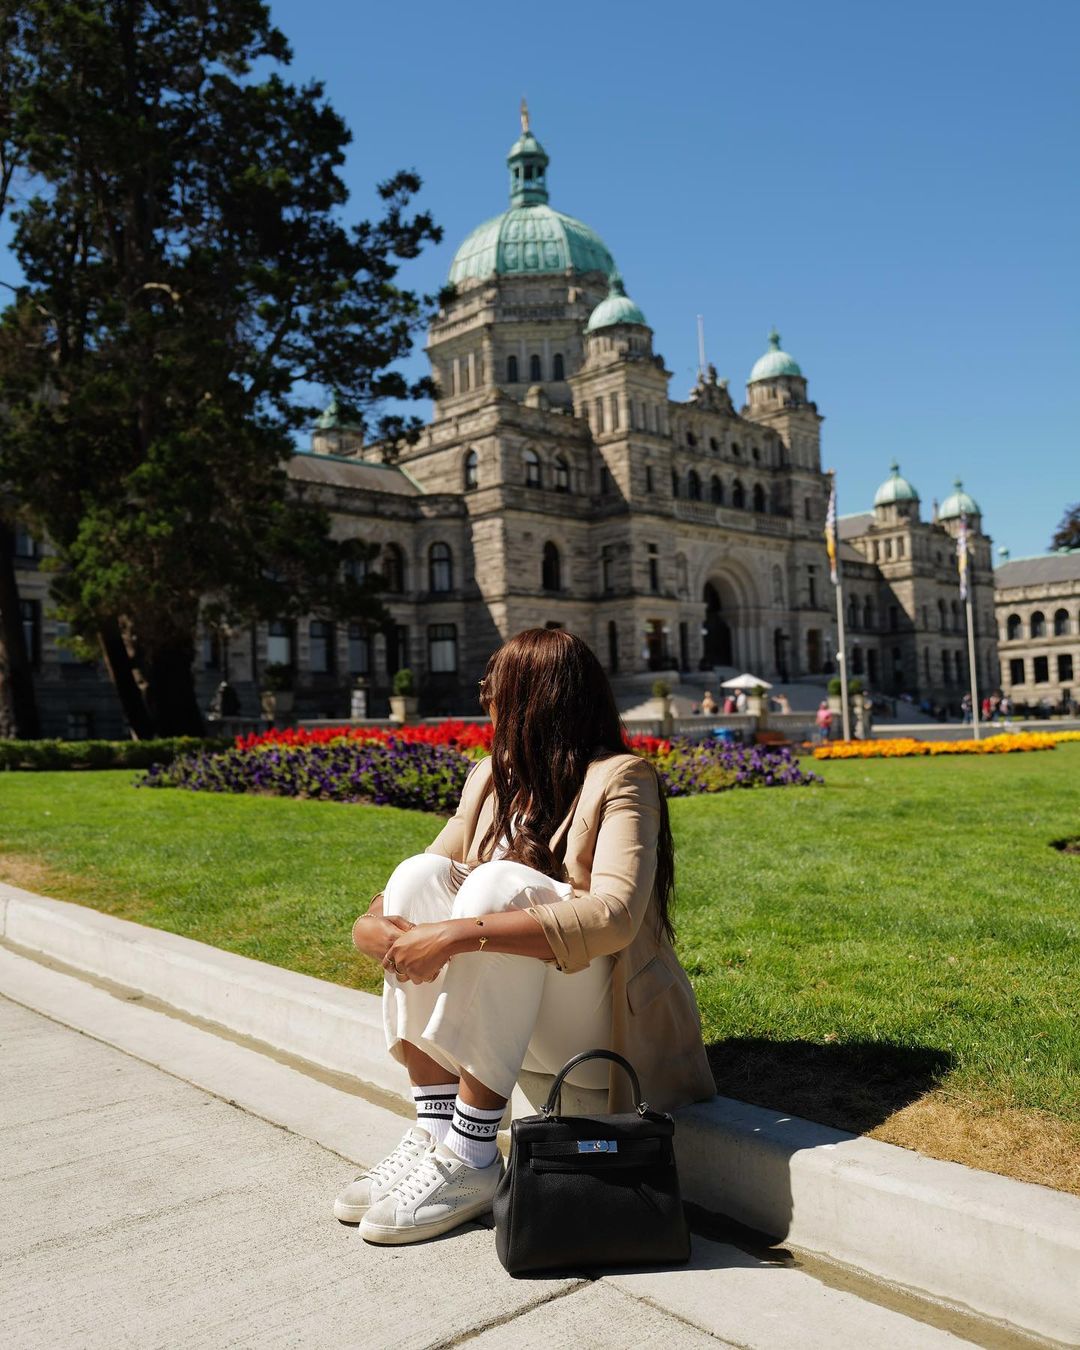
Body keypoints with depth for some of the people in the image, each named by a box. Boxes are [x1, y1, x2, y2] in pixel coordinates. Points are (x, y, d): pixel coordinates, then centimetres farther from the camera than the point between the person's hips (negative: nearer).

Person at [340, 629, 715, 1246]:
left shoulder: (619, 777, -13)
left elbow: (615, 916, -30)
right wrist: (372, 921, -19)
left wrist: (462, 933, -36)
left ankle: (473, 1160, -26)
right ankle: (435, 1132, -17)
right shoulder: (492, 778, 8)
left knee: (498, 884, -30)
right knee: (419, 875, -16)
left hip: (605, 1015, -6)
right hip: (513, 1016, 7)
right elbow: (431, 878, 5)